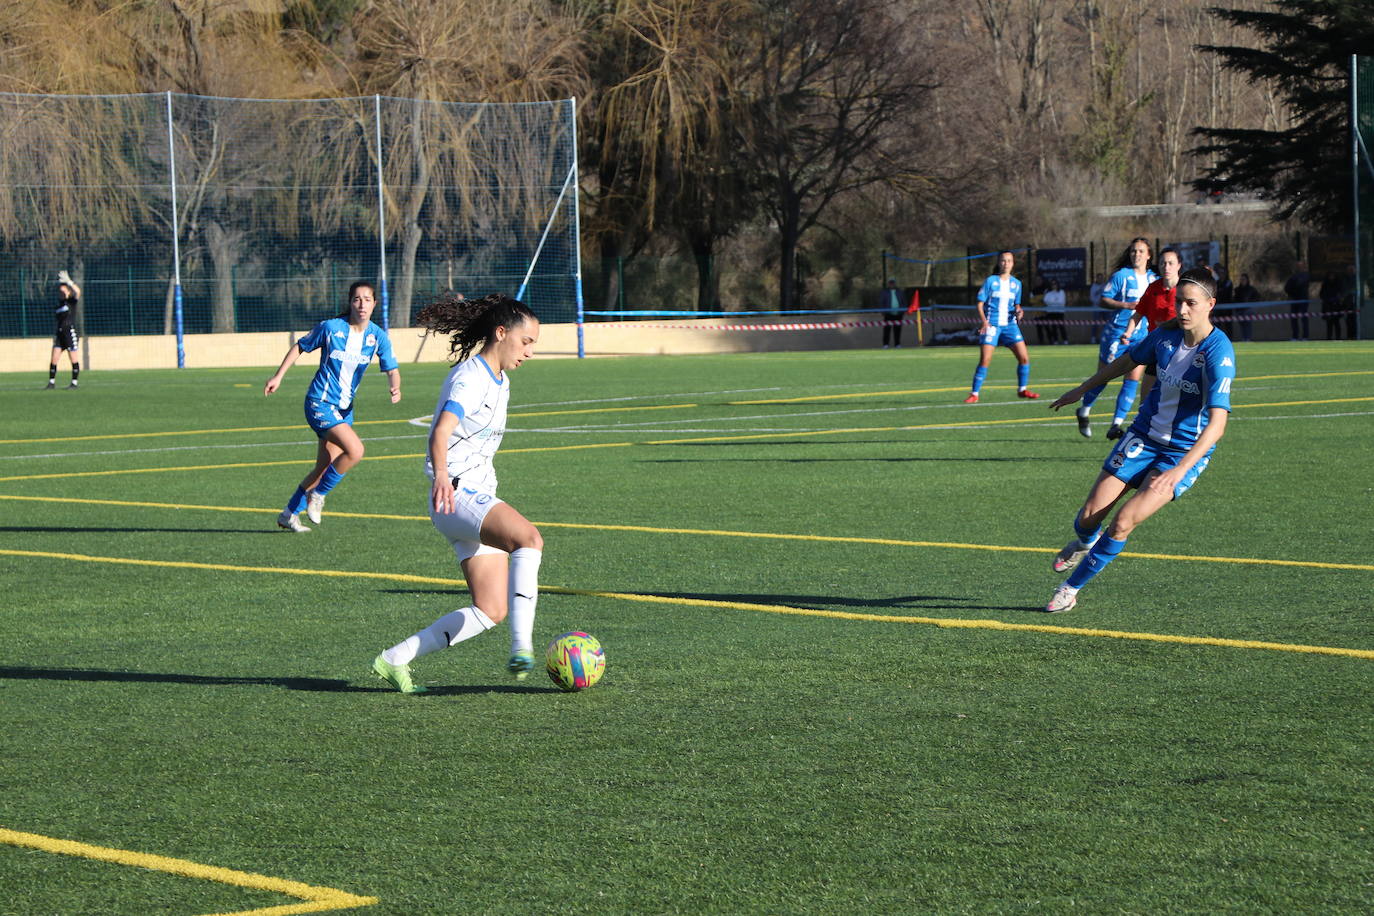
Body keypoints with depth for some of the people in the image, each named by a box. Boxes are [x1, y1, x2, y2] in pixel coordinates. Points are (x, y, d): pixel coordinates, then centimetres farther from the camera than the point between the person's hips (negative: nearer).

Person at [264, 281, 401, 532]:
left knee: (325, 468, 11)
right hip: (320, 403, -6)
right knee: (355, 450, -24)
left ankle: (289, 515, 29)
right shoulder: (330, 328, -13)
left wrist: (395, 388, -28)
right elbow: (300, 347, 2)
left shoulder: (378, 336, -4)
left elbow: (392, 369, -6)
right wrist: (278, 376, 2)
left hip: (345, 407, 6)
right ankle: (317, 495, -3)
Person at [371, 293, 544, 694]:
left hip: (480, 498, 10)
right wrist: (441, 477, -47)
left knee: (490, 611, 2)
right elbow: (440, 433, -29)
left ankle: (395, 660, 10)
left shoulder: (500, 382, 17)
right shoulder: (470, 378, -12)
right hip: (456, 496, -10)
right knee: (530, 538, -34)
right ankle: (521, 648, -40)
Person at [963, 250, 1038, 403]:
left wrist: (1018, 311, -2)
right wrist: (984, 321, -17)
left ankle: (1022, 389, 14)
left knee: (1024, 357, -4)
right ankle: (974, 394, -5)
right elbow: (980, 304, -2)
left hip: (1010, 324, 4)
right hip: (991, 325, -4)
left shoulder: (1016, 283, 10)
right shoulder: (990, 281, -2)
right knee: (984, 360, -12)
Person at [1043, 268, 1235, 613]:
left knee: (1123, 522, -15)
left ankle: (1071, 588, 7)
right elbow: (1128, 360, 16)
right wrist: (1081, 390, 26)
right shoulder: (1166, 335, -6)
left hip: (1187, 451, -5)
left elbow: (1217, 423, -32)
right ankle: (1085, 542, 38)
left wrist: (1178, 471, -41)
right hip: (1144, 437, 5)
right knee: (1090, 515, 0)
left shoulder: (1218, 353, -25)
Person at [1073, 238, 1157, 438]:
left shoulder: (1154, 279, 8)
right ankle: (1084, 412, 26)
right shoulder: (1121, 276, -7)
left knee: (1133, 379, -5)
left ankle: (1117, 424, -1)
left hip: (1141, 335, 4)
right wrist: (1126, 305, -21)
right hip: (1117, 332, -4)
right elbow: (1104, 300, -9)